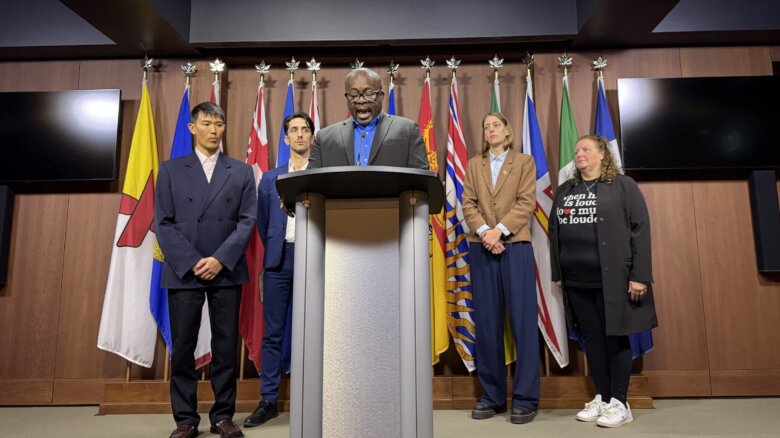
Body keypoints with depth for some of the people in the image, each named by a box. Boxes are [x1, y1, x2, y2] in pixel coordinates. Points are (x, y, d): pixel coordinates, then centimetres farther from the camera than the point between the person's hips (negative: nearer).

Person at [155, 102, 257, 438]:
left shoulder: (241, 172, 10)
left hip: (226, 271, 0)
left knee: (226, 347, 4)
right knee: (182, 348, 4)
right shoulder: (171, 170, 10)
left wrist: (220, 259, -10)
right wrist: (191, 262, -10)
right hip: (184, 271, 0)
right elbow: (163, 223, 2)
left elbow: (247, 221, 2)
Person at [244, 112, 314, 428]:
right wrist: (275, 248, 13)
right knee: (273, 333, 6)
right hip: (279, 259, 2)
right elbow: (263, 222, 18)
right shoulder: (270, 178, 13)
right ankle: (268, 401, 16)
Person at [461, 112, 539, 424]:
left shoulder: (524, 161, 11)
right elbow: (468, 204, 6)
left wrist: (500, 230, -15)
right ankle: (492, 395, 13)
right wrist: (484, 232, -11)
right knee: (486, 323, 3)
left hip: (515, 246, -2)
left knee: (523, 321, -3)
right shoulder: (473, 165, 17)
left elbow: (526, 202, -2)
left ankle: (525, 398, 5)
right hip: (481, 248, 3)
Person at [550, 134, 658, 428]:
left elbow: (640, 229, -6)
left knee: (615, 337, 3)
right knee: (592, 338, 10)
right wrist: (557, 273, 11)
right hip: (576, 281, 5)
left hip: (613, 279, -4)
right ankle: (601, 398, 21)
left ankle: (619, 403, 14)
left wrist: (639, 275, -13)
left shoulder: (623, 185, 0)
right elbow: (554, 232, 15)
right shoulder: (564, 191, 14)